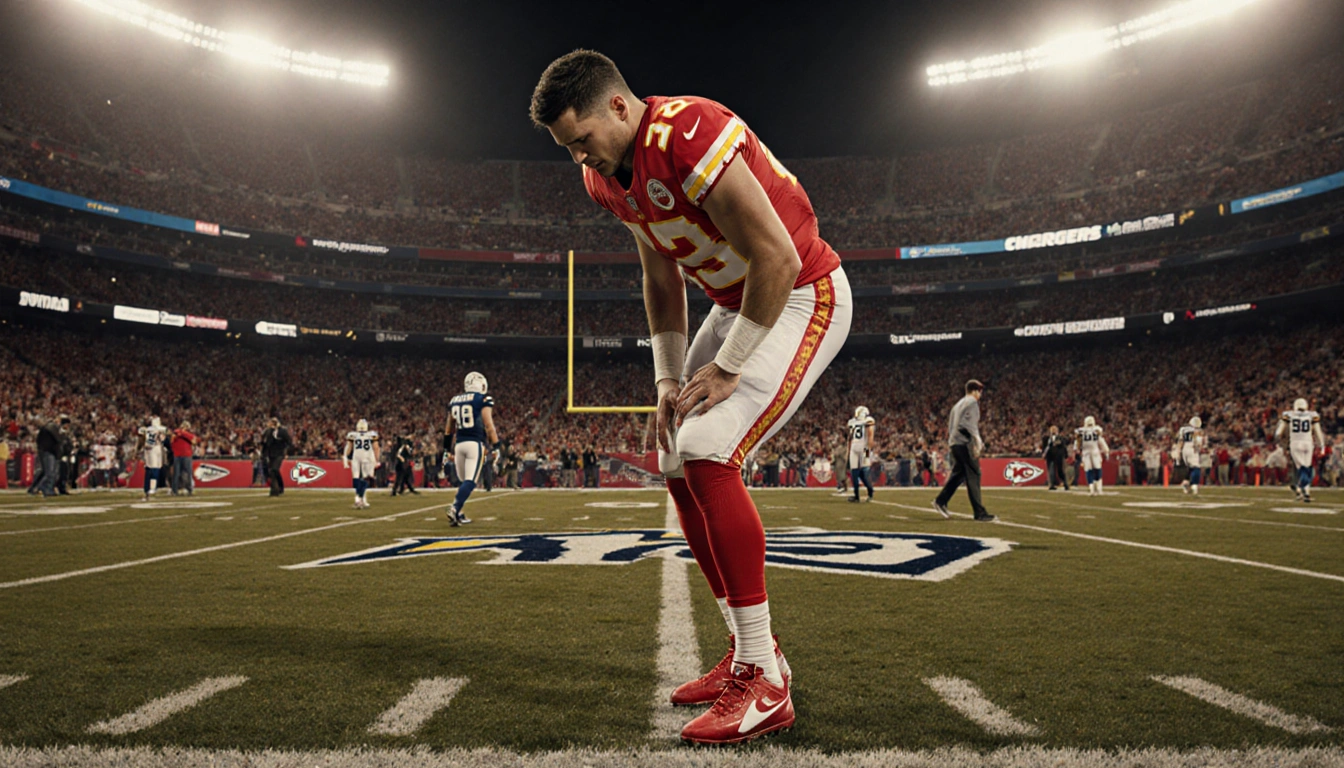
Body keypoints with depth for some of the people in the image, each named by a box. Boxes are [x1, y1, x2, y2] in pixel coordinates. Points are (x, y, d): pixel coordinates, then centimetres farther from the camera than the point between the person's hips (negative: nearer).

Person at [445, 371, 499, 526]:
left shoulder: (454, 401, 16)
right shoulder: (483, 400, -2)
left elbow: (449, 429, 21)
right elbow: (489, 425, -9)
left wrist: (447, 449, 28)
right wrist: (496, 447, -6)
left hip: (459, 444, 6)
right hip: (476, 444, -6)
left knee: (465, 480, 17)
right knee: (471, 481, -10)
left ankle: (457, 513, 10)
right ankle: (455, 510, -25)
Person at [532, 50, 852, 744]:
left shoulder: (690, 136, -26)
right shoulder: (606, 175, 3)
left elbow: (779, 259, -25)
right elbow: (661, 278, 14)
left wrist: (727, 367, -18)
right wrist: (668, 377, 6)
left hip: (802, 298, -9)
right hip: (737, 305, 9)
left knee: (706, 454, -23)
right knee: (678, 468, 7)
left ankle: (763, 684, -13)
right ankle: (750, 653, 18)